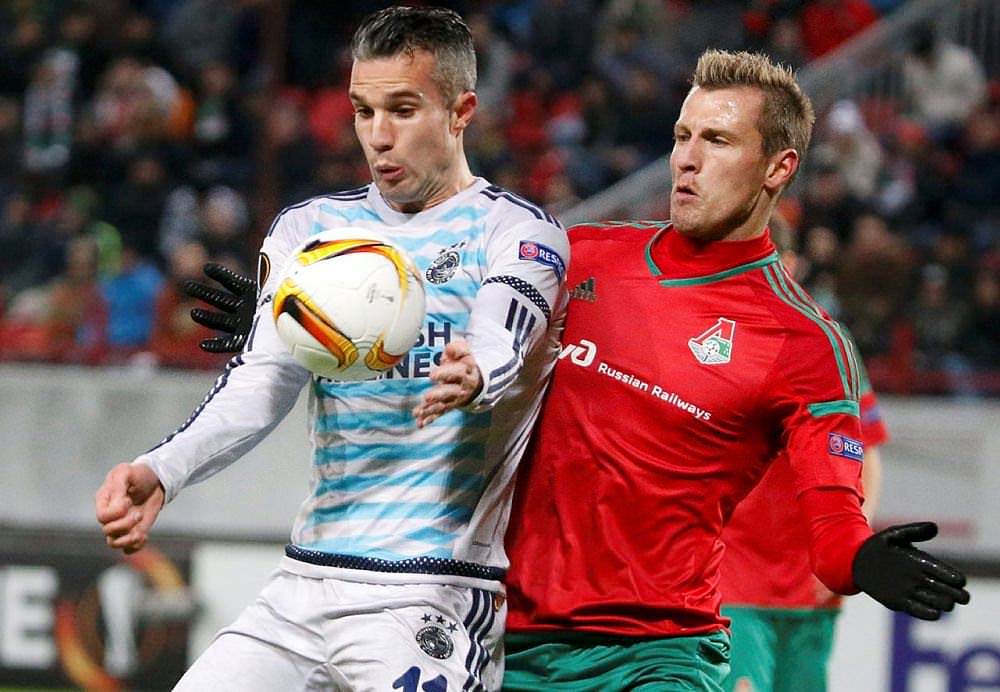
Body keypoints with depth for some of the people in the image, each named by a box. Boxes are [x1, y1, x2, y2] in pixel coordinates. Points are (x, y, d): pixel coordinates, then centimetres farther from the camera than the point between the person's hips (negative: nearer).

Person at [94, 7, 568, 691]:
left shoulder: (519, 231, -2)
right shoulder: (309, 229, 13)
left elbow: (499, 350, -21)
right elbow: (262, 382, 3)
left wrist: (470, 380, -46)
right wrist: (160, 472, -15)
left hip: (431, 604, -5)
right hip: (302, 587, 6)